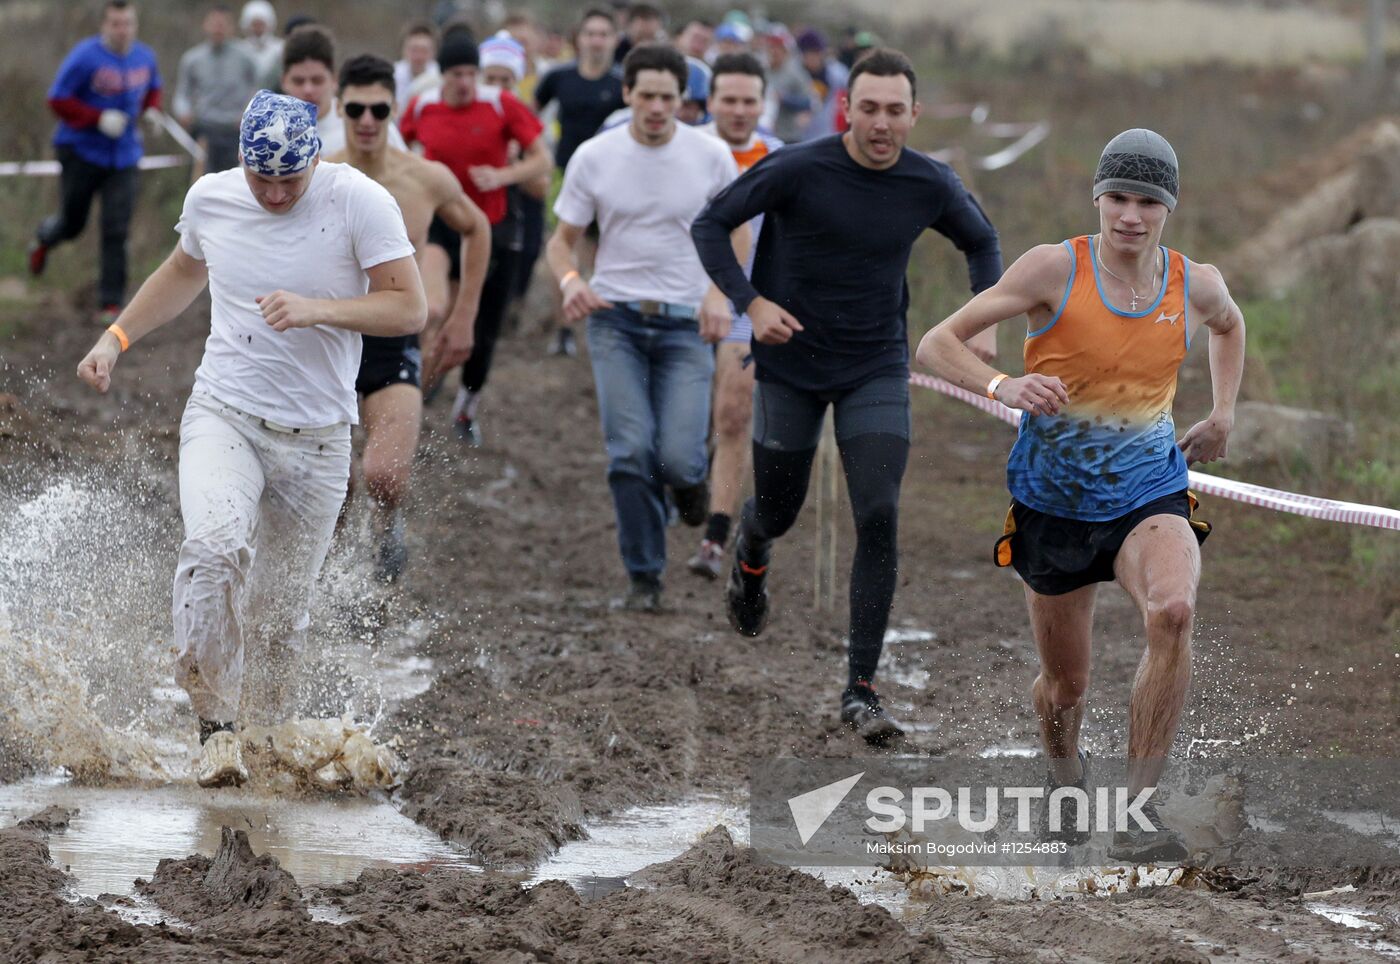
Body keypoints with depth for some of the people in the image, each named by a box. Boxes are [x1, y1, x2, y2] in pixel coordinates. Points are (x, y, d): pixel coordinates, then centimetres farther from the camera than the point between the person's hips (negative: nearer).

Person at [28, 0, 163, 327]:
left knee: (116, 231, -7)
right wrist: (99, 119, -23)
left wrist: (152, 111, -2)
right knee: (72, 223, 13)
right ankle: (43, 240, 50)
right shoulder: (85, 57, -17)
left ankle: (111, 304, -1)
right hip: (81, 150, -3)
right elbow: (58, 101, -14)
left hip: (123, 155, 3)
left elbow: (153, 89, 21)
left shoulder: (145, 57, 0)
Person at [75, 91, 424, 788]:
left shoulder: (358, 202, -9)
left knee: (280, 614, 2)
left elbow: (410, 309, -11)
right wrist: (116, 337, 19)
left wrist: (315, 310, -23)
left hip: (317, 438, -1)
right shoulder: (210, 198, 2)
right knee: (214, 546, -29)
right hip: (223, 415, 1)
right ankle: (217, 724, -22)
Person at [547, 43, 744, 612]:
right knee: (631, 451, -12)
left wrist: (720, 294, -8)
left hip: (686, 323, 0)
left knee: (678, 457, -14)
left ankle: (689, 480, 25)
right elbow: (563, 239, 7)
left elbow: (737, 234, 10)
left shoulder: (711, 156, -1)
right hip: (616, 317, 0)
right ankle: (643, 577, 2)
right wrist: (569, 280, -16)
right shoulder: (594, 158, -1)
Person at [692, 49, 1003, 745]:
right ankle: (751, 557, 53)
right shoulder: (797, 171, -17)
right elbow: (709, 225, -7)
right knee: (779, 512, 12)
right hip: (790, 366, -1)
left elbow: (982, 242, 14)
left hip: (876, 373, 1)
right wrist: (750, 303, -19)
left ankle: (860, 691, -8)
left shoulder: (932, 186, -7)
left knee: (879, 521, -13)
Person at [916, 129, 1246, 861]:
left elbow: (1229, 325, 26)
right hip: (1054, 499, -1)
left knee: (1173, 612, -31)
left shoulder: (1194, 286, -2)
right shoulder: (1055, 270, -12)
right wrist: (1001, 387, -31)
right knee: (1064, 681, 12)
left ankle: (1139, 809, -25)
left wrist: (1222, 415, 14)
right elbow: (936, 345, -13)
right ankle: (1065, 774, 49)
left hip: (1150, 492, 1)